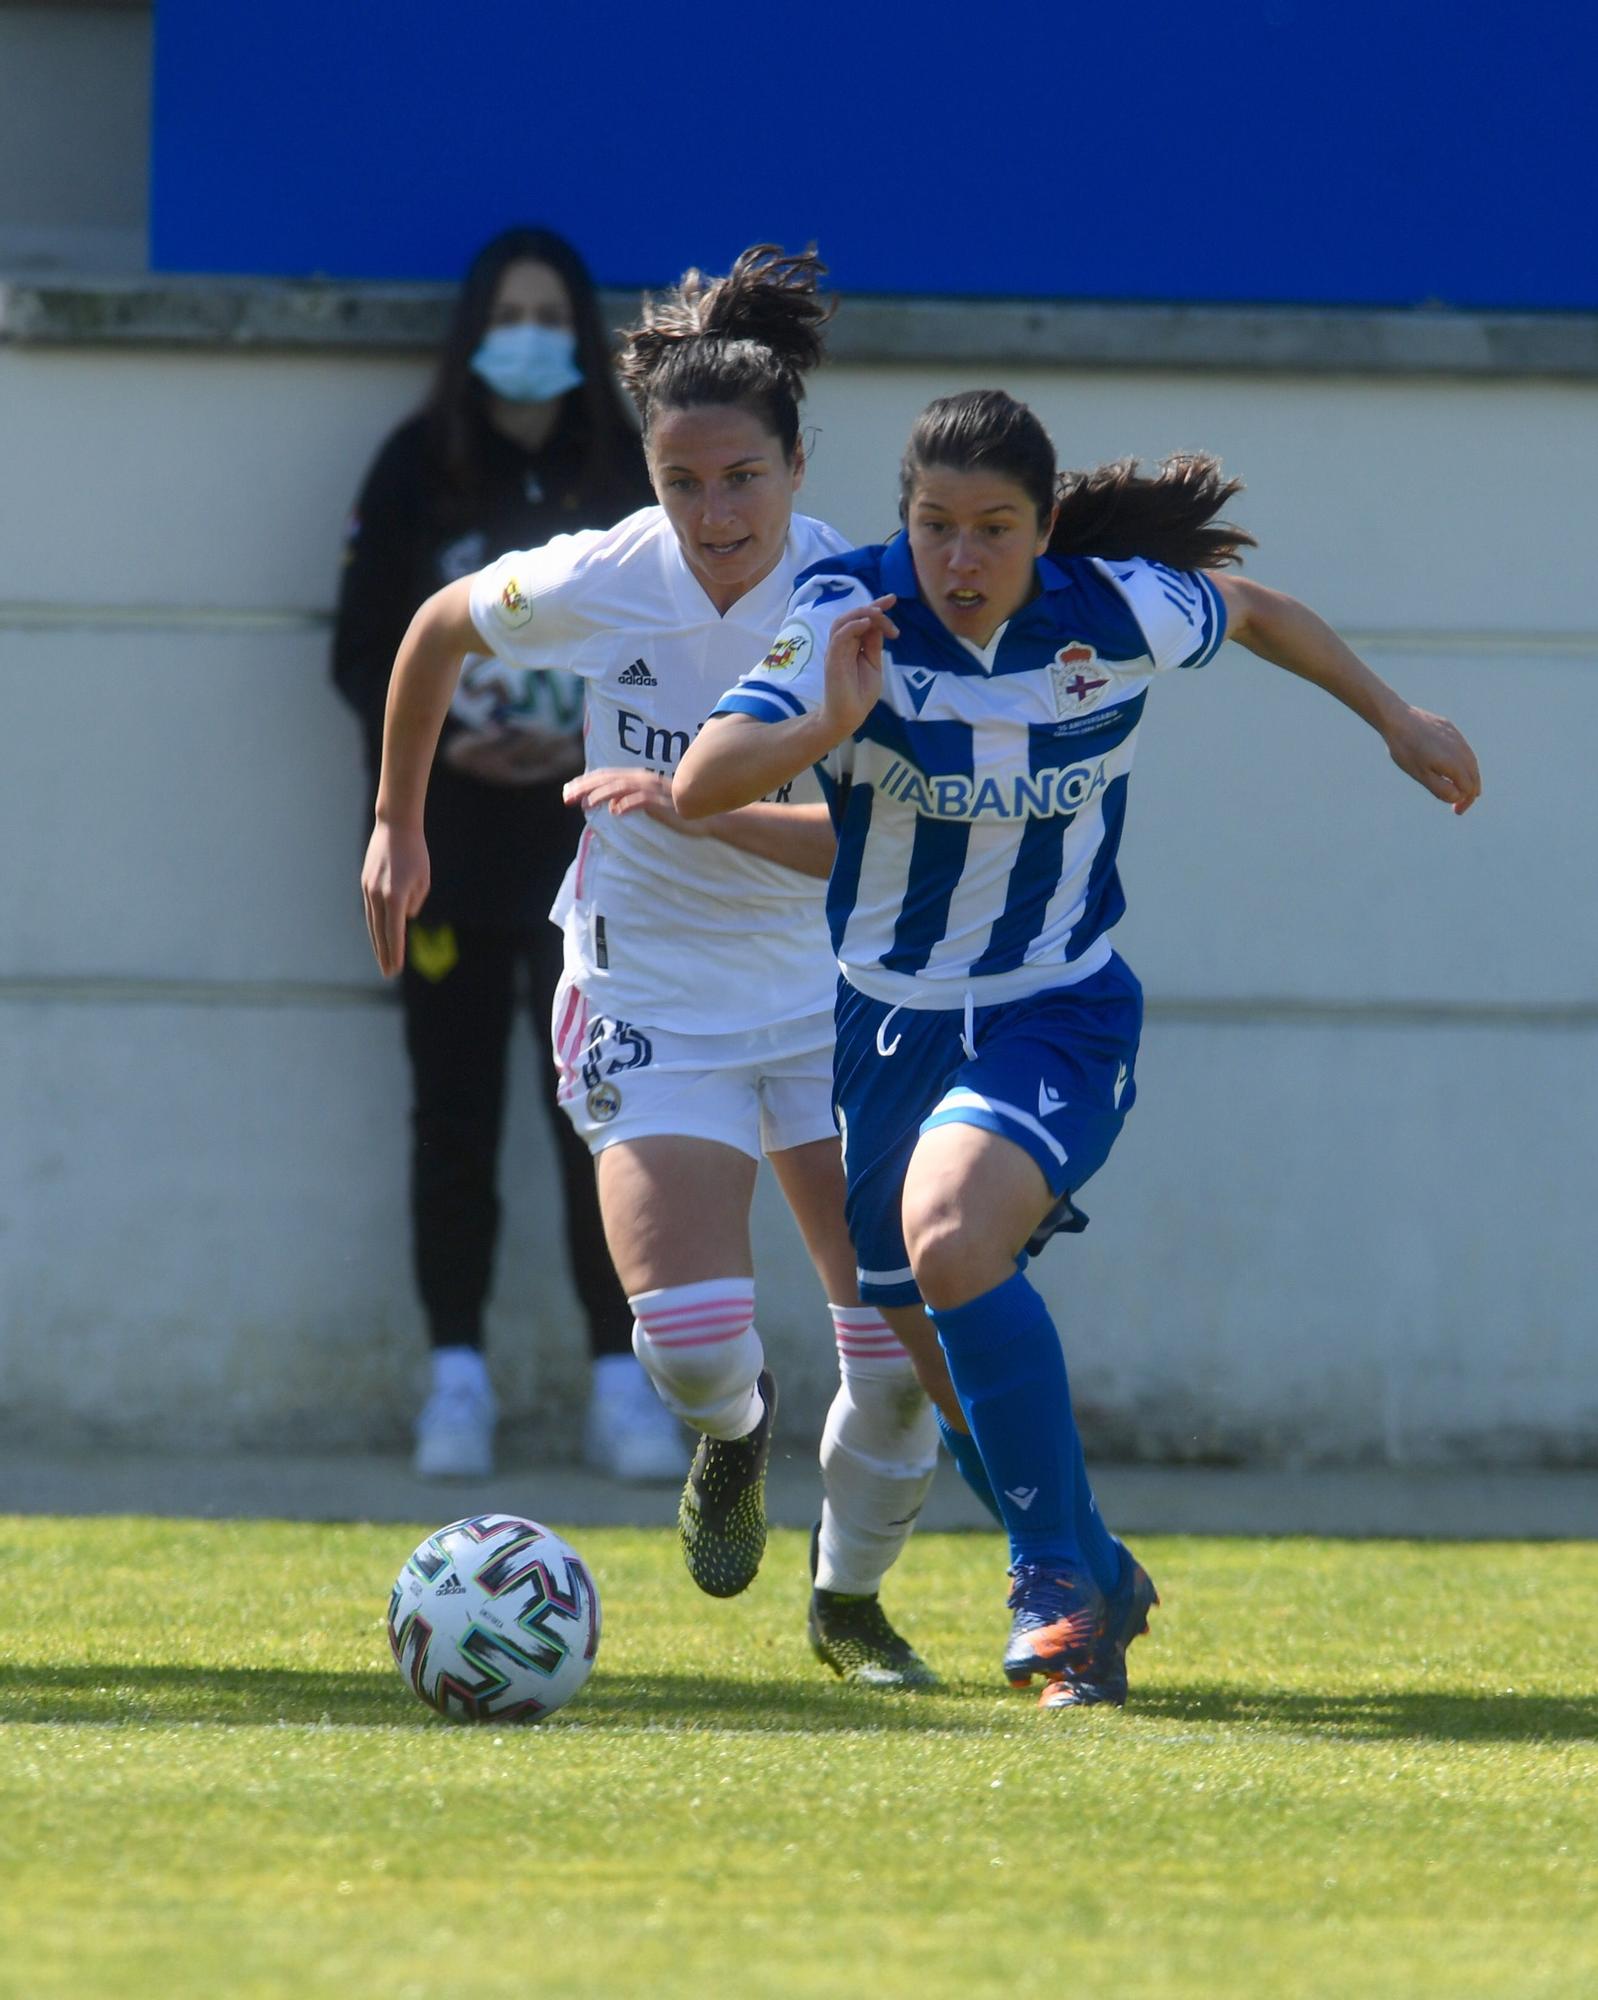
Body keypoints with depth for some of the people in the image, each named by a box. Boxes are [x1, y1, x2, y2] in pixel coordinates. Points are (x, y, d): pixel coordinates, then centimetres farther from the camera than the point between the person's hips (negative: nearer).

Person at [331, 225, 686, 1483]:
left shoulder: (631, 478, 4)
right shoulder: (419, 472, 1)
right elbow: (361, 652, 2)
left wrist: (602, 742, -10)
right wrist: (435, 741, -14)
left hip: (590, 843, 0)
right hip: (448, 840, 0)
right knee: (454, 1108, 3)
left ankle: (622, 1382, -2)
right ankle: (458, 1380, 8)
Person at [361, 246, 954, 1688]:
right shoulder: (594, 585, -13)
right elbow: (438, 629, 9)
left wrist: (693, 805, -34)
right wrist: (398, 825, 17)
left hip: (831, 993, 1)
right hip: (650, 1005, 0)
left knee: (901, 1339, -5)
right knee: (691, 1342, -18)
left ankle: (851, 1596, 24)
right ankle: (737, 1433, 21)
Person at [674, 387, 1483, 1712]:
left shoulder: (1119, 613, -14)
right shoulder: (852, 612, -16)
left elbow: (1248, 607, 9)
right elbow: (702, 785, -24)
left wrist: (1398, 722, 19)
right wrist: (828, 726, -41)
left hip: (1058, 1017, -3)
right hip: (889, 1018, 3)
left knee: (951, 1240, -30)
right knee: (938, 1356, 10)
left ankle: (1062, 1578, -16)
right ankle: (1096, 1584, 37)